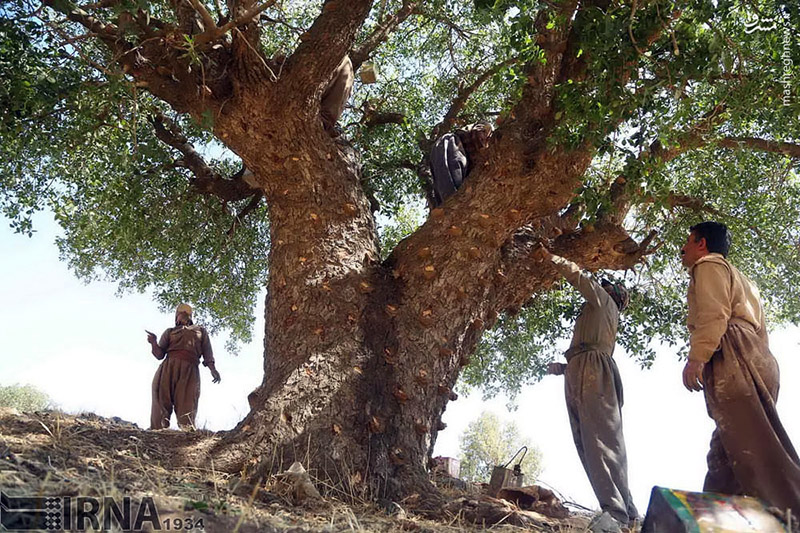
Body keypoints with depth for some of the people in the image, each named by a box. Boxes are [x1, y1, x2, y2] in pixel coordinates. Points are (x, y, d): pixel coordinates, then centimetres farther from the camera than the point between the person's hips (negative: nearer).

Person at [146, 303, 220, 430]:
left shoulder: (200, 331, 28)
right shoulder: (170, 332, 28)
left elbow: (207, 351, 15)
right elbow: (160, 354, 17)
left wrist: (212, 369, -2)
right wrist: (153, 343, -4)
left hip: (190, 371, -1)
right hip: (169, 367, 1)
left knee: (187, 404, -14)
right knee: (161, 400, -13)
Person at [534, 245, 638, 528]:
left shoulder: (605, 301, 17)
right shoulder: (603, 316, 37)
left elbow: (581, 278, 4)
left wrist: (551, 257, 8)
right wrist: (562, 367, 30)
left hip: (593, 370, -8)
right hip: (579, 376, 8)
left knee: (601, 441, -19)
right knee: (586, 443, -3)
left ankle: (618, 512, -27)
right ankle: (623, 511, -8)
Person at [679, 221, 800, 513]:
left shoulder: (708, 265, 9)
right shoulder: (736, 276, 37)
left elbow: (713, 312, -11)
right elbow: (759, 327, 29)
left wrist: (697, 357, -19)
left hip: (733, 357, -10)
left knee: (752, 444, -19)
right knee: (725, 453, 3)